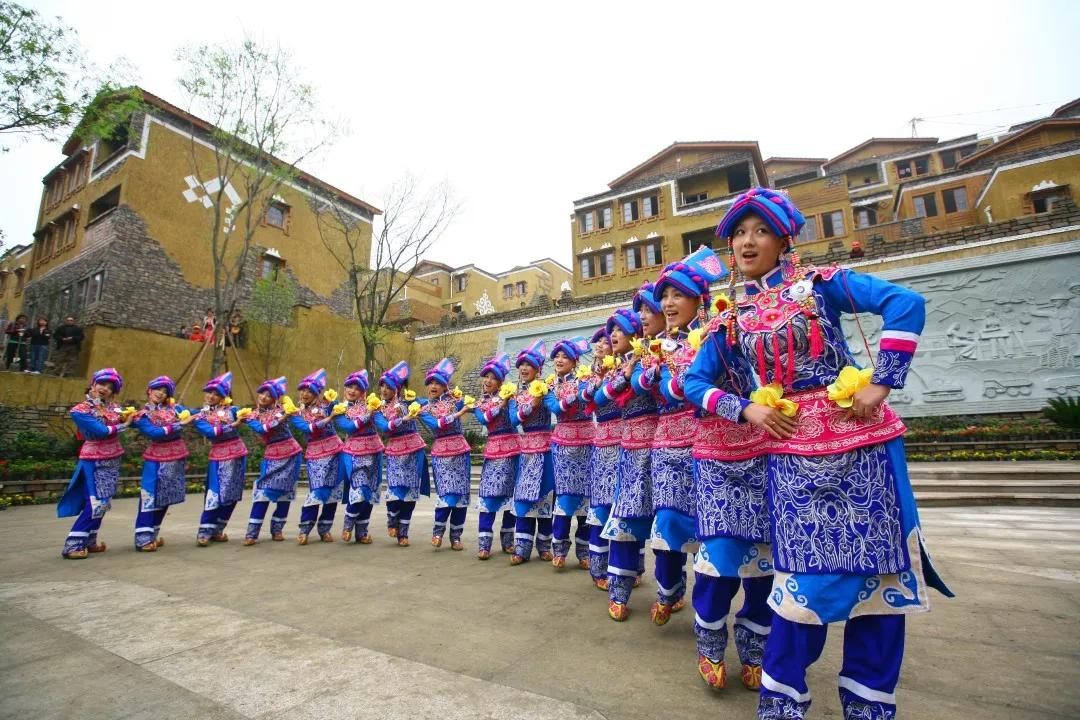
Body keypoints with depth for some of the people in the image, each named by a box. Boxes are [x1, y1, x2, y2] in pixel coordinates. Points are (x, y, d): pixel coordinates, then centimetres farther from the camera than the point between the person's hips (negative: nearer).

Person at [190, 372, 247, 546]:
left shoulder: (230, 409, 7)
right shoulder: (200, 416, 1)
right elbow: (210, 432, -15)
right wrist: (232, 425, -22)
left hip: (238, 453, 3)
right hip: (219, 456, -2)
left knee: (232, 494, 7)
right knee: (215, 494, -8)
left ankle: (217, 530, 20)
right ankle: (204, 532, 4)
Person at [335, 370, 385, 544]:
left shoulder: (368, 403, 9)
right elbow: (348, 427, -12)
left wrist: (377, 407, -16)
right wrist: (367, 414, -17)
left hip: (374, 451, 3)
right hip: (355, 453, -3)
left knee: (370, 493, 6)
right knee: (359, 491, -15)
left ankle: (362, 531, 20)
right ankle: (348, 526, 11)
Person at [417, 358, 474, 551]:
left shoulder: (454, 399, 6)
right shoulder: (423, 407, 5)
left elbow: (471, 405, -10)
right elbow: (436, 425, -13)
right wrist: (458, 414, -19)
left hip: (461, 451, 1)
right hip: (441, 453, -1)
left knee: (462, 495, 2)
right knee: (447, 494, -9)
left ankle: (456, 537, 17)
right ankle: (438, 531, 13)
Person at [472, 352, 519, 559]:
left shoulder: (506, 395, 3)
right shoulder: (479, 404, 12)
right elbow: (483, 419, -9)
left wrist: (509, 399, -24)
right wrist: (500, 405, -18)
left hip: (511, 447, -2)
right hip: (492, 449, 2)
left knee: (511, 493, 4)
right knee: (488, 494, -5)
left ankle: (508, 540, 18)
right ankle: (484, 544, 0)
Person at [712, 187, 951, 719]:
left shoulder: (819, 282, 0)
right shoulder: (732, 317, 7)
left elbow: (906, 303, -10)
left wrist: (880, 384, -16)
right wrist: (747, 410, -4)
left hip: (859, 437, 0)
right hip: (792, 448, 1)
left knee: (877, 561, 6)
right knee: (809, 573, 2)